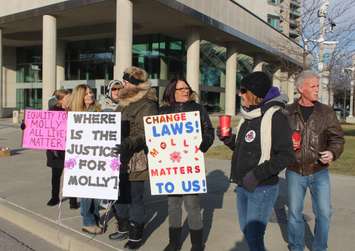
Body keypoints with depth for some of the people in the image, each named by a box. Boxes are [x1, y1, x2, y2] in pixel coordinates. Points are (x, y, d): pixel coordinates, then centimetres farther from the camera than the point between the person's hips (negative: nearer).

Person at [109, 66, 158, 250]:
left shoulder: (147, 106, -13)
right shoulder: (124, 104, 15)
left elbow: (146, 134, -21)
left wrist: (129, 144, -33)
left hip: (136, 161, -9)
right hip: (119, 159, 9)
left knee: (134, 198, 1)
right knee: (120, 194, 18)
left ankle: (136, 236, 17)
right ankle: (123, 228, 36)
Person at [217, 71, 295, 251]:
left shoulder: (275, 116, -15)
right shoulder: (247, 117, 8)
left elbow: (286, 156, -19)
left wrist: (258, 174, -23)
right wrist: (228, 139, 0)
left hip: (262, 189, -8)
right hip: (242, 187, 8)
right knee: (246, 231, 19)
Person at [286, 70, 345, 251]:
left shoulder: (326, 112, 0)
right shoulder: (288, 112, -2)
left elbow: (337, 137, 1)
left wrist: (333, 152, -18)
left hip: (319, 172, 0)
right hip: (295, 172, 0)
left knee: (324, 213, 5)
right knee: (295, 213, 13)